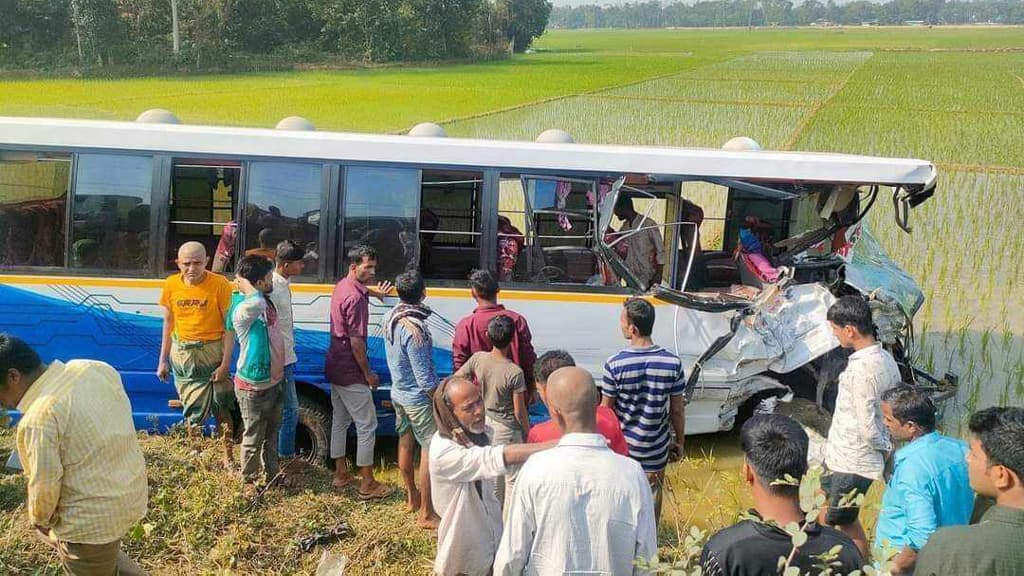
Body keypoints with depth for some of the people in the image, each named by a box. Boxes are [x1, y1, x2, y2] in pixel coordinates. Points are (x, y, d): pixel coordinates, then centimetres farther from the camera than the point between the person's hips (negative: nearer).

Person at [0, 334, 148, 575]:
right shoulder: (97, 369, -4)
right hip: (132, 493, 8)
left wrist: (39, 519, 2)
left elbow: (44, 485, -19)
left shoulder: (40, 417, -26)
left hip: (92, 518, -8)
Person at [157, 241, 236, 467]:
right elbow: (168, 323, 9)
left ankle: (228, 455, 8)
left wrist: (226, 363, -13)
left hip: (212, 351, -3)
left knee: (221, 406, -1)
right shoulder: (171, 285, -1)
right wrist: (163, 360, 9)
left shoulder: (220, 285, -12)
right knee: (192, 408, 10)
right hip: (182, 353, 3)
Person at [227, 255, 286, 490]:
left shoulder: (267, 303, 3)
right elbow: (256, 303, -51)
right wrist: (243, 284, -32)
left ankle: (272, 475, 40)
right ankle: (249, 482, 24)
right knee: (254, 438, 7)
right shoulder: (242, 310, -26)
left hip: (274, 382, 9)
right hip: (253, 387, -9)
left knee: (271, 434, 24)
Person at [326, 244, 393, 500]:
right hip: (351, 372, -10)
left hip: (335, 367, 10)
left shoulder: (342, 286, 7)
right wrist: (368, 373, -14)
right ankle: (367, 484, 3)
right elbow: (356, 341, -22)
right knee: (367, 425, -2)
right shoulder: (355, 298, -22)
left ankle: (341, 474, 27)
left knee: (340, 421, 17)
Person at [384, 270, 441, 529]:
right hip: (418, 399, -9)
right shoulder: (414, 329, -29)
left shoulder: (391, 318, -3)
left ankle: (412, 496, 38)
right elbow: (425, 378, -24)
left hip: (398, 393, 9)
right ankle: (426, 514, 2)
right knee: (430, 451, -2)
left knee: (405, 443, 21)